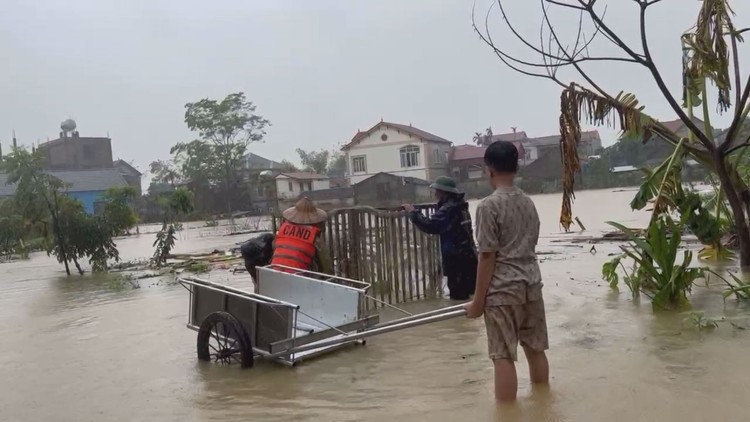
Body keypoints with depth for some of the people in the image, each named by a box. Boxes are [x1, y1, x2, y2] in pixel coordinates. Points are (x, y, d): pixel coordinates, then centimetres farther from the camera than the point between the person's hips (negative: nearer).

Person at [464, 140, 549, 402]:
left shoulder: (489, 205, -11)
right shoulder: (528, 203, 10)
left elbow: (487, 256, -13)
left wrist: (478, 300, -7)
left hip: (503, 289, -7)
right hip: (532, 284, 7)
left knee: (503, 357, -1)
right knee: (535, 348, 16)